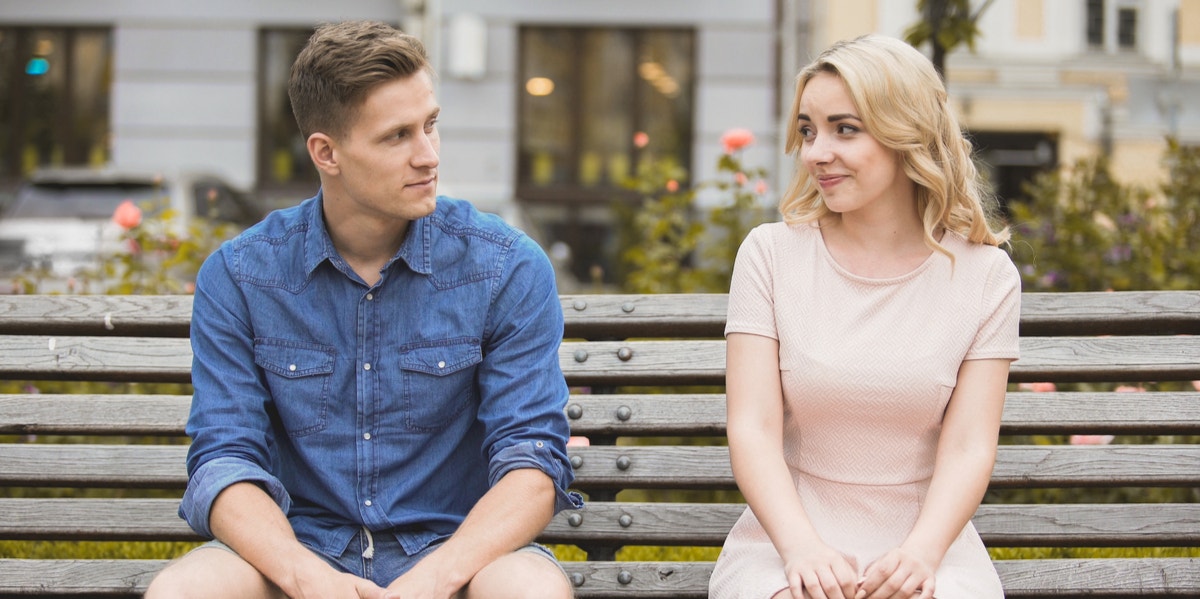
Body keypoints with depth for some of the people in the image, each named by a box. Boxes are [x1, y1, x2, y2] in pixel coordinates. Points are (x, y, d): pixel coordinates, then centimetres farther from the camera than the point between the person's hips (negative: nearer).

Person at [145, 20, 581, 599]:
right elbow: (224, 460, -5)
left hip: (452, 548, 0)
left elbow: (532, 462, -7)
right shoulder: (236, 276, 0)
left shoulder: (508, 269, -3)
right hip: (301, 548, 1)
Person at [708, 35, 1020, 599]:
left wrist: (921, 552, -21)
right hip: (787, 544, 0)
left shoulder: (984, 276, 3)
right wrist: (802, 548, -20)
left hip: (926, 551, 0)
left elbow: (968, 447, -3)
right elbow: (753, 428, -5)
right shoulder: (770, 254, 3)